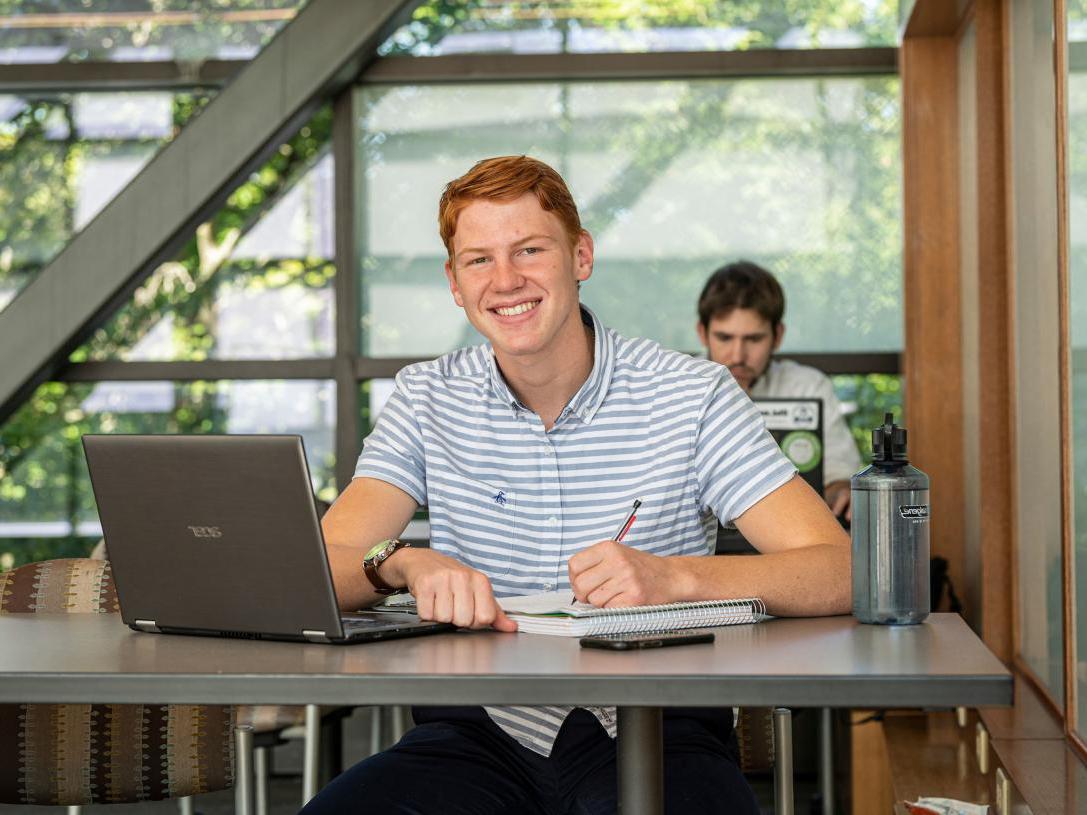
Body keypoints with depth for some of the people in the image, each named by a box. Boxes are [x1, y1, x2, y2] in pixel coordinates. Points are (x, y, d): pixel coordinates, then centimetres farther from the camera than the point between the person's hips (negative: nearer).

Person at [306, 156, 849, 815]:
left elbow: (839, 571, -8)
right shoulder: (427, 401, 9)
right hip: (482, 730, 1)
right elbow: (319, 570, -2)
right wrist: (404, 564, -25)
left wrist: (674, 578, -25)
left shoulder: (692, 395, 1)